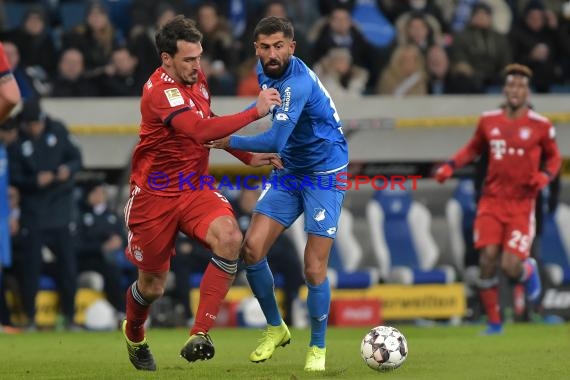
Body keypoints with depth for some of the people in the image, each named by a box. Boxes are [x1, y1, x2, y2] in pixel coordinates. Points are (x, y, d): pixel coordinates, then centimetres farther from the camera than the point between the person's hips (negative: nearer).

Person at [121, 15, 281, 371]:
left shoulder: (196, 77, 1)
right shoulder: (160, 91, -24)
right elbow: (201, 130, -38)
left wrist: (249, 157, 12)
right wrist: (256, 111, -34)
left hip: (195, 188, 5)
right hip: (154, 195, -5)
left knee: (230, 237, -26)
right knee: (153, 285, 7)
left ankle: (200, 335, -23)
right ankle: (134, 336, 43)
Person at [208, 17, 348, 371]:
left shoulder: (298, 83, -28)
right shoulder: (266, 71, 0)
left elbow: (275, 141, -34)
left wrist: (229, 141, -24)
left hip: (325, 174, -8)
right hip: (290, 171, 8)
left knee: (314, 269, -10)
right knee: (252, 249, -6)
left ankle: (318, 349, 10)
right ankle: (276, 328, 14)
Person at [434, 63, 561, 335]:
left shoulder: (540, 126, -2)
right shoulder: (489, 121, 5)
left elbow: (553, 157, 11)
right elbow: (473, 148, 20)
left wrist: (545, 175, -10)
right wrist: (450, 166, 6)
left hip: (521, 205, -2)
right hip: (492, 201, 2)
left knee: (510, 268, -12)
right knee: (487, 260, -10)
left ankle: (529, 270, 28)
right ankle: (494, 323, 6)